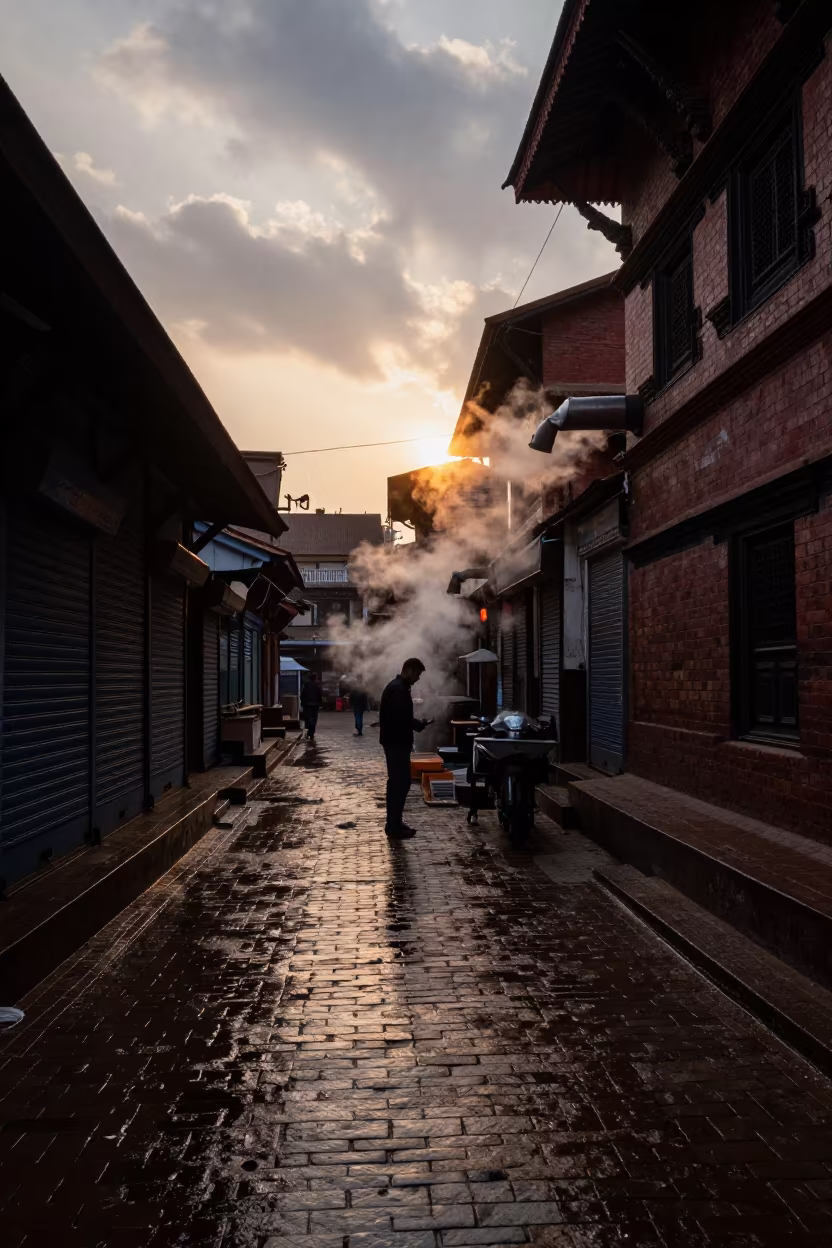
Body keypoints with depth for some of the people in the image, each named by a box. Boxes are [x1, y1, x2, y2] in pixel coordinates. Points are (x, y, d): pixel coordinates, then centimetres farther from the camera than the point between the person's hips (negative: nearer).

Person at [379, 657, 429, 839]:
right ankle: (394, 826, -3)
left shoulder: (396, 686, 15)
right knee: (402, 782, -7)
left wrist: (416, 723, 16)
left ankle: (393, 823, 18)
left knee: (396, 782, 13)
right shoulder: (399, 689, -18)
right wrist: (419, 725, -10)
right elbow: (402, 717, -24)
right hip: (397, 743, -11)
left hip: (394, 741, 11)